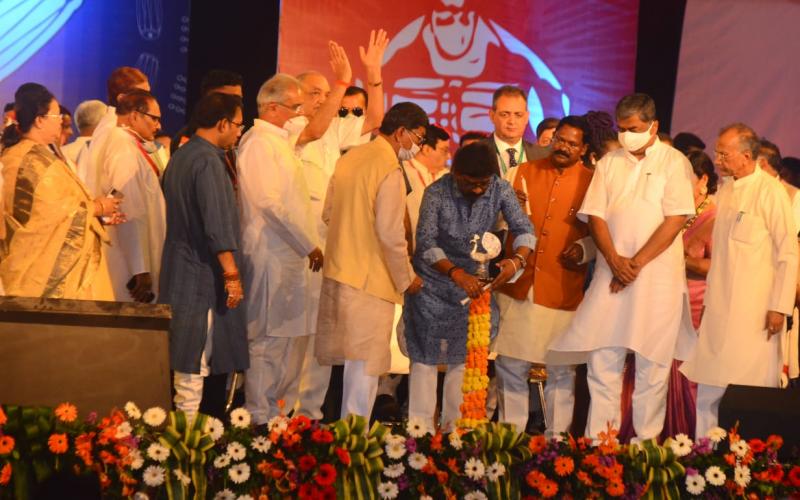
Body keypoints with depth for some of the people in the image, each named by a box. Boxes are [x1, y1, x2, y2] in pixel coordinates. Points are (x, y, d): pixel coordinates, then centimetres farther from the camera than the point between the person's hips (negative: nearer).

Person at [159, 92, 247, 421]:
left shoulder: (180, 157, 13)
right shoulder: (208, 161, -17)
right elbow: (217, 224, -21)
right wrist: (231, 273, -19)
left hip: (178, 268, 9)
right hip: (203, 274, -9)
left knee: (188, 356, 13)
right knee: (195, 359, -5)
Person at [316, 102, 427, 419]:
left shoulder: (349, 158, 10)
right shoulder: (390, 169, -15)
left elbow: (328, 214, 17)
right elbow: (390, 234, -17)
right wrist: (406, 279, -6)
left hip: (337, 272, 8)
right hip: (370, 278, -8)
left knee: (351, 360, 15)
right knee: (366, 364, -1)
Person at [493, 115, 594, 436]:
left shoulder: (591, 182, 2)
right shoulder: (526, 172, 10)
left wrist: (584, 249, -12)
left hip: (563, 292, -2)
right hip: (518, 286, 2)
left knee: (561, 372, 4)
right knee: (509, 367, 6)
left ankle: (557, 440, 15)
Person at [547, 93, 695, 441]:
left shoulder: (674, 162, 0)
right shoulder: (608, 163, 12)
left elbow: (676, 219, -8)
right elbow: (595, 216, 5)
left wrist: (637, 263, -13)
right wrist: (615, 262, -10)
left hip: (658, 275, -3)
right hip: (611, 274, 3)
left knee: (652, 361, 0)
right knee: (603, 358, 1)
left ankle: (647, 441, 8)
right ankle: (597, 440, 6)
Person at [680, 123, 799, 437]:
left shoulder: (771, 192, -10)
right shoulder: (725, 192, 11)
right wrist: (710, 298, 16)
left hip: (755, 310, -7)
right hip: (720, 306, 7)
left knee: (752, 383, -4)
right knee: (709, 387, 7)